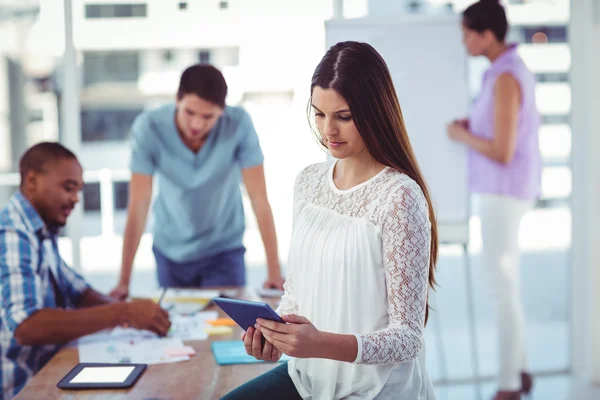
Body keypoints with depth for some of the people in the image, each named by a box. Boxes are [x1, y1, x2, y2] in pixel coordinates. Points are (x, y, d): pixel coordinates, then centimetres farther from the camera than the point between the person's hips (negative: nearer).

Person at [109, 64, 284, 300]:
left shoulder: (239, 124, -22)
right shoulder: (148, 127, -22)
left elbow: (259, 198, -19)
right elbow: (138, 206, -21)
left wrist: (275, 272, -21)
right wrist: (124, 281, -22)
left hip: (224, 249, -1)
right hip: (170, 251, 1)